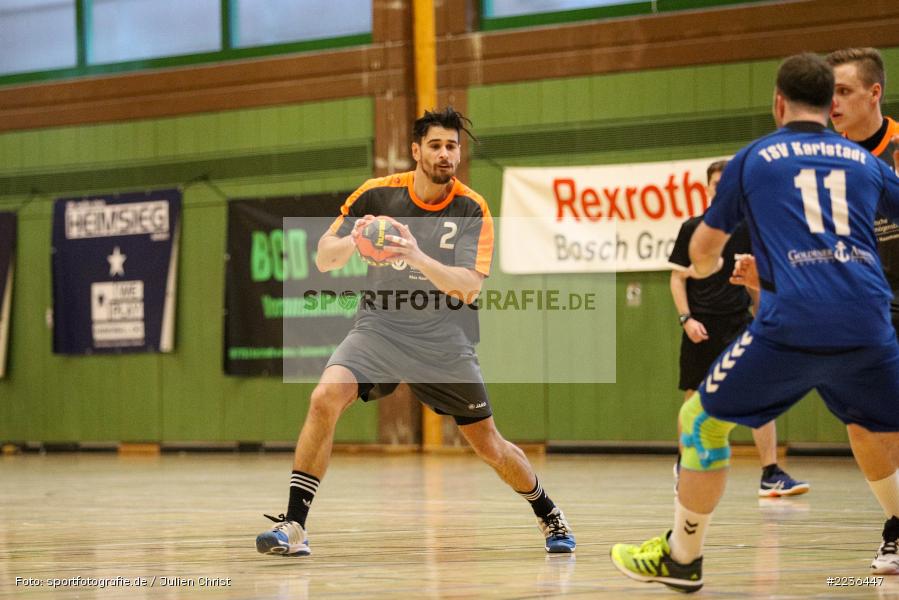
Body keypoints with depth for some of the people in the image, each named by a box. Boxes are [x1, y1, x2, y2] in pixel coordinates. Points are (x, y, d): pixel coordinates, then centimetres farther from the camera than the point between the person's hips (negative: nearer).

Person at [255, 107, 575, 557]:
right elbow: (324, 260, -3)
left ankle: (549, 516, 35)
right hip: (379, 327, 0)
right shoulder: (376, 195, -7)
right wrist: (352, 241, -26)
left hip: (444, 342, 0)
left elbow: (469, 287, -20)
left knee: (490, 448, 5)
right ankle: (293, 526, -21)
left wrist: (418, 257, -37)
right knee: (325, 398, -26)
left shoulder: (472, 211, -9)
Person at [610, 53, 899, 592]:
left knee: (703, 420, 14)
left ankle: (681, 559, 18)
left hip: (793, 324, -3)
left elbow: (703, 252, 24)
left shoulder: (754, 158, 14)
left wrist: (708, 265, 48)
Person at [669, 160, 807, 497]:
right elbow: (678, 278, 2)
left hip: (739, 323, 2)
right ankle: (683, 467, 30)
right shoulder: (693, 228, -1)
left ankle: (771, 475, -12)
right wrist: (686, 318, -10)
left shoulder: (746, 229, 7)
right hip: (702, 327, -2)